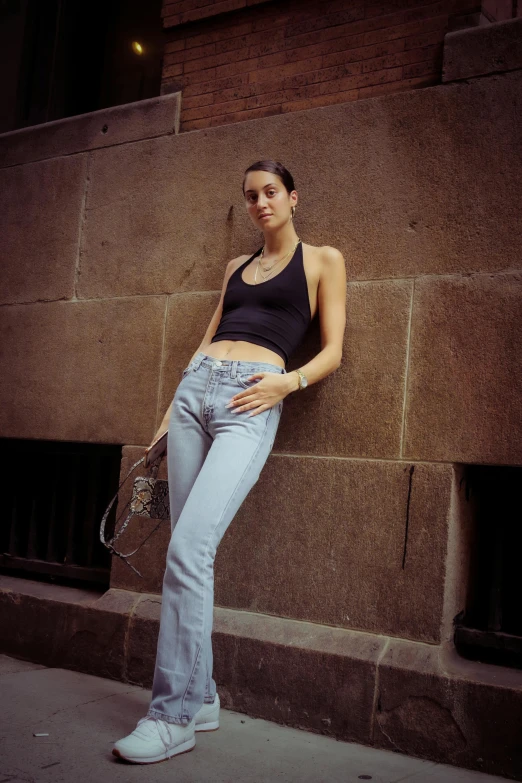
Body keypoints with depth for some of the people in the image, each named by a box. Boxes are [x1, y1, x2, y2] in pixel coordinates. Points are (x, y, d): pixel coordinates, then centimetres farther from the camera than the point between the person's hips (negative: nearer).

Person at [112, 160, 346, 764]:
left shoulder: (322, 260, 11)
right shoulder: (237, 266, 25)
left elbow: (332, 351, 6)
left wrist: (289, 382, -13)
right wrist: (170, 413, 17)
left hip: (250, 401, -6)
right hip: (195, 388, 6)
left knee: (188, 547, -18)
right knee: (188, 549, 1)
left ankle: (174, 715, -8)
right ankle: (201, 697, 13)